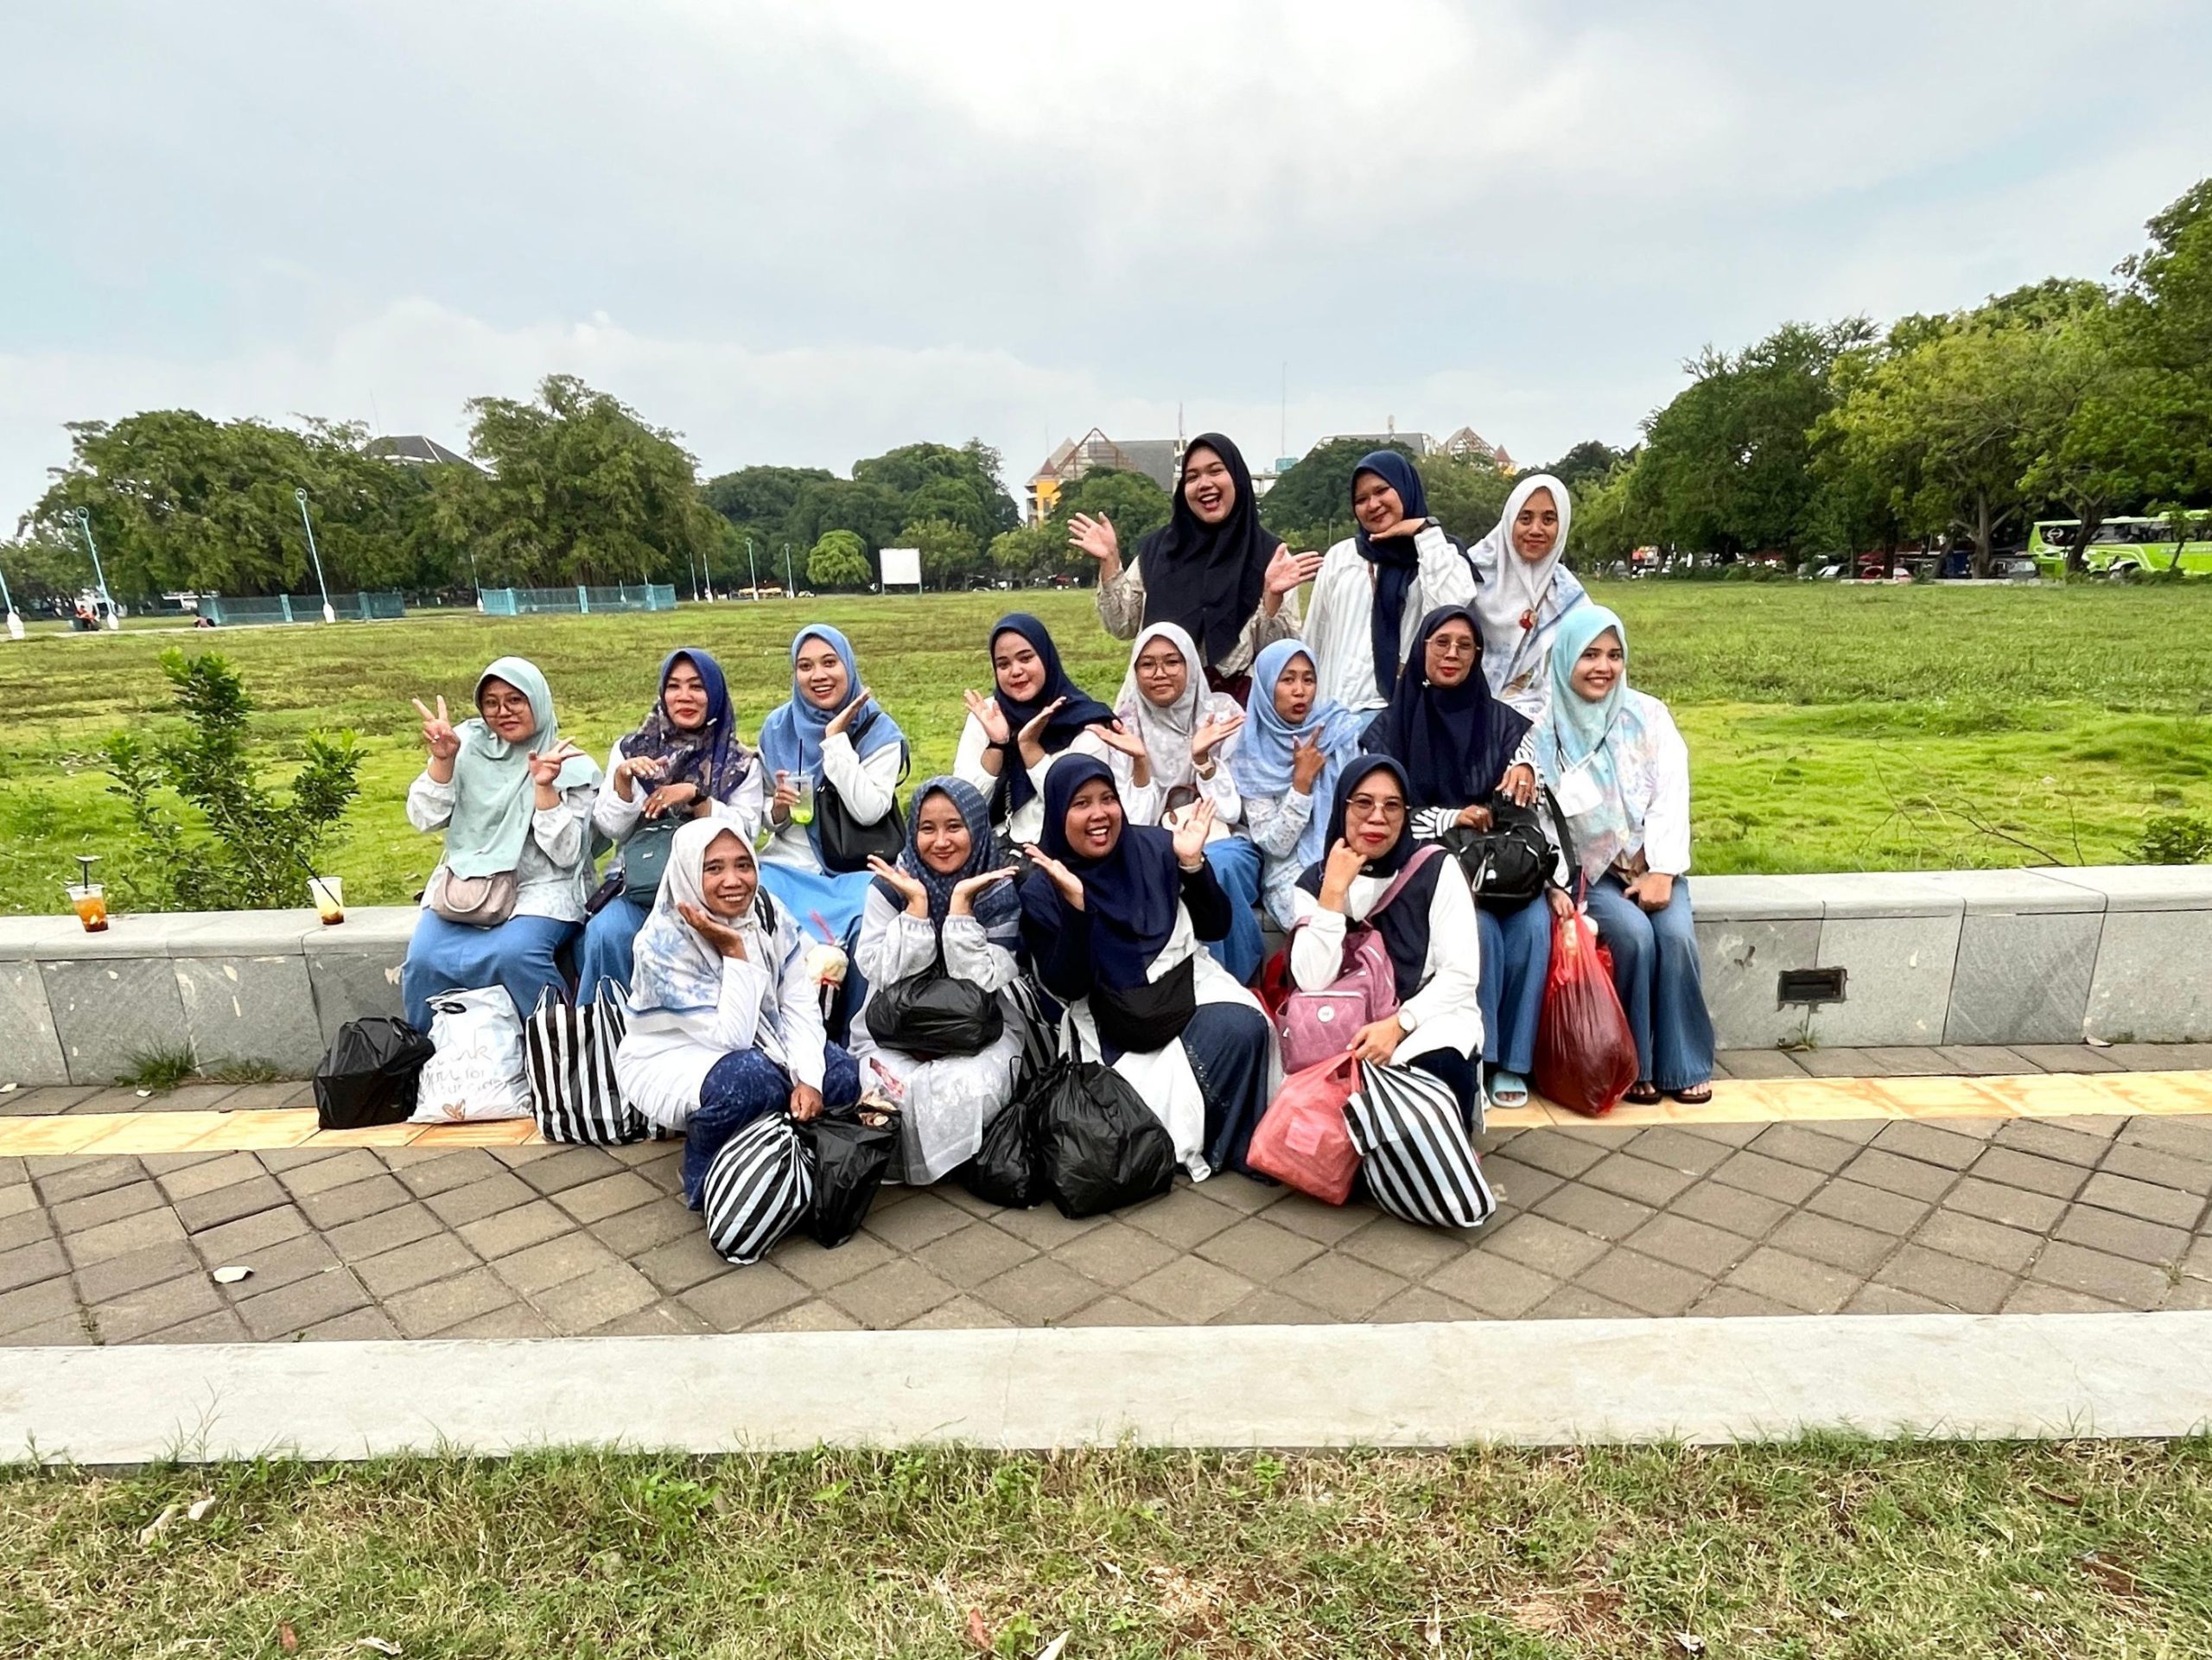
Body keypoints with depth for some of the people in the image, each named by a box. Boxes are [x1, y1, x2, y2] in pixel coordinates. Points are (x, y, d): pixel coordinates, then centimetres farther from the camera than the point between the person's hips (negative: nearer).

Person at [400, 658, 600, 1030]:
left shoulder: (572, 767, -2)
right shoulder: (468, 744, 7)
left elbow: (565, 854, -9)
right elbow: (425, 818, 3)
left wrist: (544, 787, -19)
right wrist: (442, 760, -11)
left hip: (540, 887, -3)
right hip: (466, 882, 3)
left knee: (515, 954, -33)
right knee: (425, 961, -23)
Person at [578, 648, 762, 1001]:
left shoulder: (740, 763, 8)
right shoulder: (630, 749, 13)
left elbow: (745, 834, -1)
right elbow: (611, 829, 7)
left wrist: (696, 796, -14)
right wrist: (622, 779, -10)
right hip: (639, 881, 2)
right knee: (606, 933, -29)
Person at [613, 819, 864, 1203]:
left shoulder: (769, 915, -11)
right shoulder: (664, 942, -26)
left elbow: (800, 1007, -11)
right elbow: (730, 1039, -29)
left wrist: (808, 1078, -26)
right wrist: (733, 952, -32)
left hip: (752, 1047, 6)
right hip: (667, 1060, -5)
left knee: (841, 1075, -15)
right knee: (750, 1078, -35)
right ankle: (705, 1175, -7)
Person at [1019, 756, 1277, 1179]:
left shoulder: (1156, 847, 1)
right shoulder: (1041, 890, -4)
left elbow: (1215, 928, 5)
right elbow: (1067, 987, -13)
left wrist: (1193, 864, -11)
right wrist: (1075, 903, -25)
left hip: (1186, 982, 3)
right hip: (1113, 1020, -3)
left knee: (1243, 1029, -26)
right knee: (1155, 1091, -30)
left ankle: (1239, 1144, -3)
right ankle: (1188, 1144, 3)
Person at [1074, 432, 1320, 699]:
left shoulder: (1269, 554, -1)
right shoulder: (1158, 548, 7)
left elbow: (1277, 650, -3)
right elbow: (1123, 626, 9)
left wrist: (1273, 596, -19)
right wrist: (1109, 562, -1)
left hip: (1237, 700, -1)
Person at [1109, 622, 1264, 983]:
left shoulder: (1221, 712, -2)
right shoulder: (1127, 726, 0)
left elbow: (1232, 810, -7)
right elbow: (1135, 824, -5)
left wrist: (1201, 757, -20)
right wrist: (1139, 761, -18)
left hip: (1224, 844, 0)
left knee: (1214, 866, -35)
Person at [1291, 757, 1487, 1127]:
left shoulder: (1437, 870, -4)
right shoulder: (1314, 881, 0)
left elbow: (1461, 974, -8)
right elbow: (1312, 982, -13)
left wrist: (1398, 1024, -21)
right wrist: (1335, 890, -18)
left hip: (1431, 1014, -1)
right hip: (1350, 1025, 1)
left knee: (1440, 1068, -33)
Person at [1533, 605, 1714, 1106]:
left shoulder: (1648, 716, 2)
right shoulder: (1545, 731, -5)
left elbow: (1671, 797, -3)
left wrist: (1662, 871, -13)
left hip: (1651, 863, 2)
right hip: (1587, 869, -2)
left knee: (1676, 934, -23)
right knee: (1634, 934, -26)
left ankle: (1685, 1065, -6)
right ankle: (1633, 1064, -9)